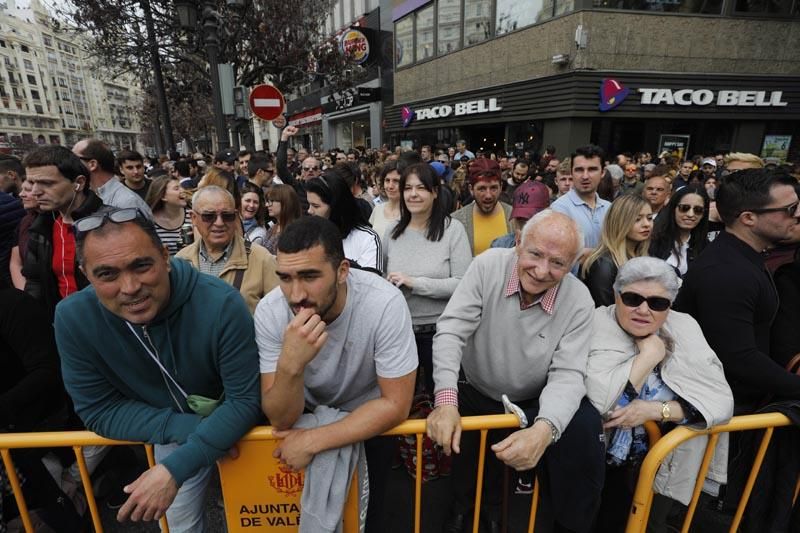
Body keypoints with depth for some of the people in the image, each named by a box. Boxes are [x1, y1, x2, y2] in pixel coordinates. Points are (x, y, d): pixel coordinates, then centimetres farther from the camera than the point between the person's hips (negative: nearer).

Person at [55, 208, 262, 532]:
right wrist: (189, 428, -26)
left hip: (239, 428, -1)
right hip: (171, 436, 2)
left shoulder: (222, 305, -36)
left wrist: (175, 468, -36)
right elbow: (98, 409, -15)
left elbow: (247, 399, -29)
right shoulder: (74, 319, -24)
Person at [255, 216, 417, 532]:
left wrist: (312, 441, -29)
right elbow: (280, 420, -24)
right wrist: (290, 365, -45)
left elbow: (396, 404, -26)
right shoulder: (269, 311, -26)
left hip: (370, 421, -1)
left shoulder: (384, 303, -34)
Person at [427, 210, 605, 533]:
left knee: (585, 428, -21)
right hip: (473, 394, 1)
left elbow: (567, 373, -17)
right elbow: (451, 331, -21)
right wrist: (446, 401, -33)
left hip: (535, 404, 0)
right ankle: (464, 507, 22)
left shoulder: (579, 301, -15)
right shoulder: (488, 266, -18)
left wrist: (544, 429, -37)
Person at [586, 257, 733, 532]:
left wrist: (656, 410, -17)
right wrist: (649, 355, -16)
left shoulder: (684, 328, 1)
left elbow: (722, 400, -4)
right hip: (601, 461, -3)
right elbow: (597, 402, -25)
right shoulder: (597, 325, -12)